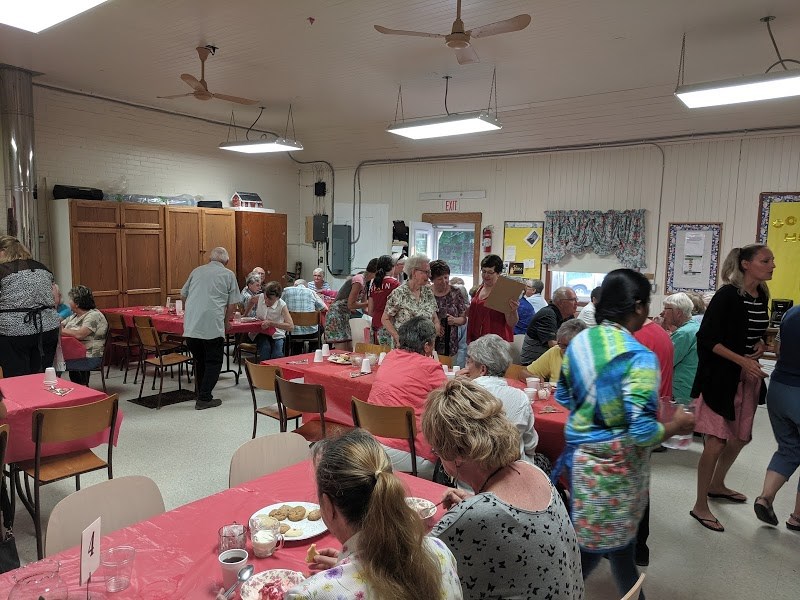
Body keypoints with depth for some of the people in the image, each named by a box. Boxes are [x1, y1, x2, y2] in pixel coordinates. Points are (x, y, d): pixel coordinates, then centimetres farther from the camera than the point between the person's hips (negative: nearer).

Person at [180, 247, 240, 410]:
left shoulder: (197, 271, 17)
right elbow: (233, 303, 3)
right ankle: (204, 399, 4)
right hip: (212, 326, -5)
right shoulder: (228, 275, 5)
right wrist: (225, 320, 18)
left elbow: (183, 296, 25)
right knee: (214, 362, 7)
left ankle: (202, 394, 27)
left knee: (199, 360, 19)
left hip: (190, 326, 5)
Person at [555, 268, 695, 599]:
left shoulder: (579, 342, -2)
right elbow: (642, 432, -24)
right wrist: (677, 425, -6)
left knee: (618, 536, 25)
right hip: (614, 464, -7)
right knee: (599, 544, 12)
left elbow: (564, 397, 9)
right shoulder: (639, 357, -22)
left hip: (579, 451, 7)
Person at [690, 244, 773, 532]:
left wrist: (760, 344, 0)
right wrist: (742, 360, -23)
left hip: (749, 378, 8)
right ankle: (700, 506, 7)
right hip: (720, 378, -8)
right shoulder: (728, 295, -15)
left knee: (740, 438, 19)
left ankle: (716, 486, 41)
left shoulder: (761, 296, 7)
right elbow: (707, 338, -18)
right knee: (716, 442, -7)